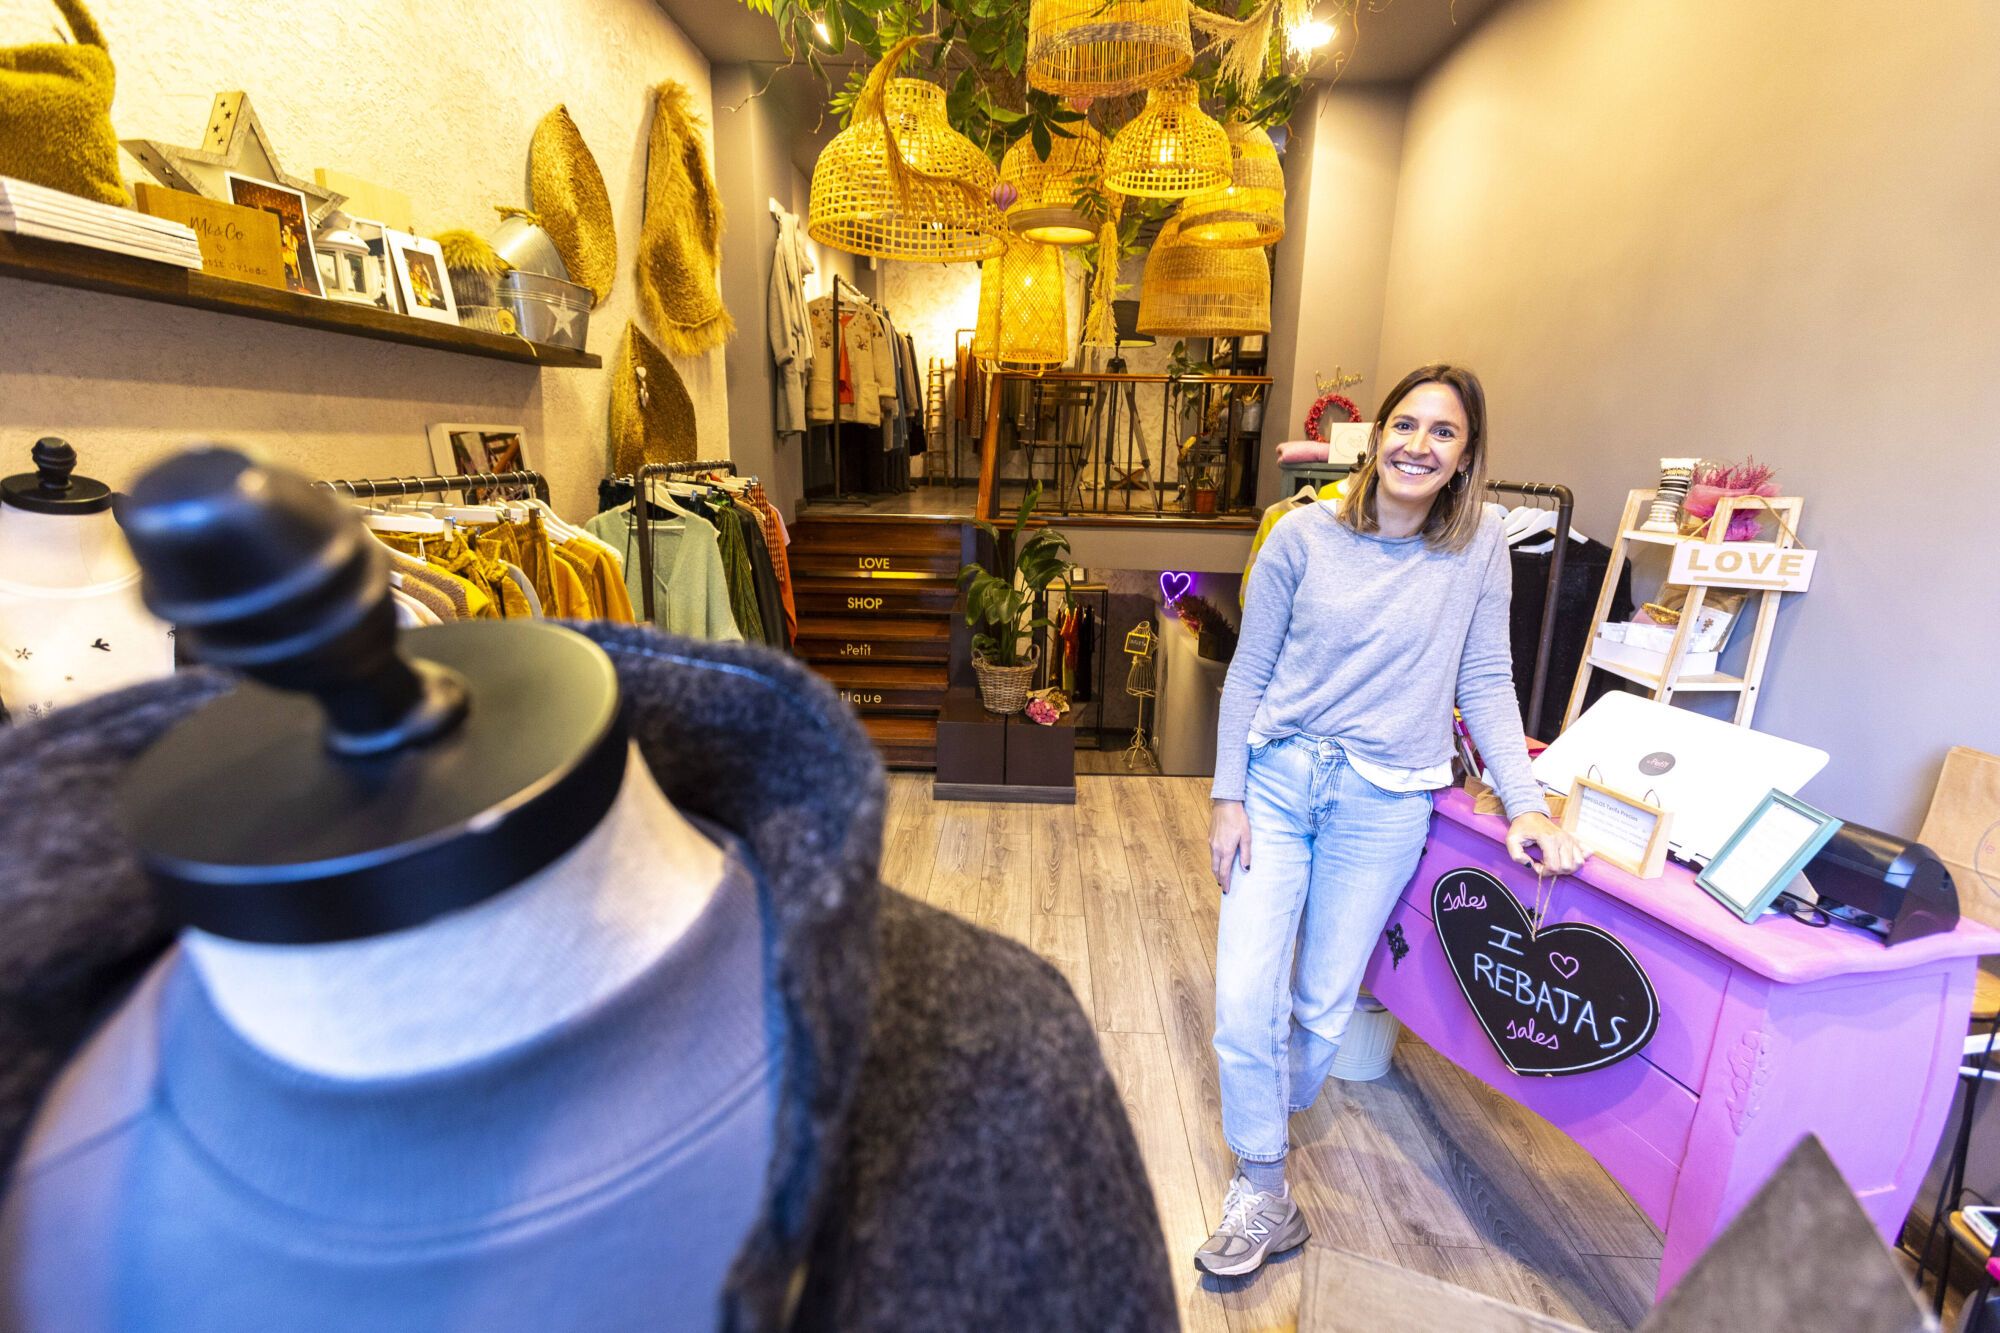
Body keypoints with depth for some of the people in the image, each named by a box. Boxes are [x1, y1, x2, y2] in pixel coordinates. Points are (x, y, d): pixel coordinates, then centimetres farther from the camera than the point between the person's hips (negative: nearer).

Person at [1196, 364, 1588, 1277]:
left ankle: (1272, 1122, 43)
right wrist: (1228, 797, -2)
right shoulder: (1305, 534, -2)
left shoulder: (1479, 547, 0)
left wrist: (1525, 802, -4)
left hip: (1384, 804, 0)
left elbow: (1485, 682, 5)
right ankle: (1262, 1189, 24)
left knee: (1324, 1002, 12)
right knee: (1243, 995, 0)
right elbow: (1250, 671, 0)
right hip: (1277, 780, 0)